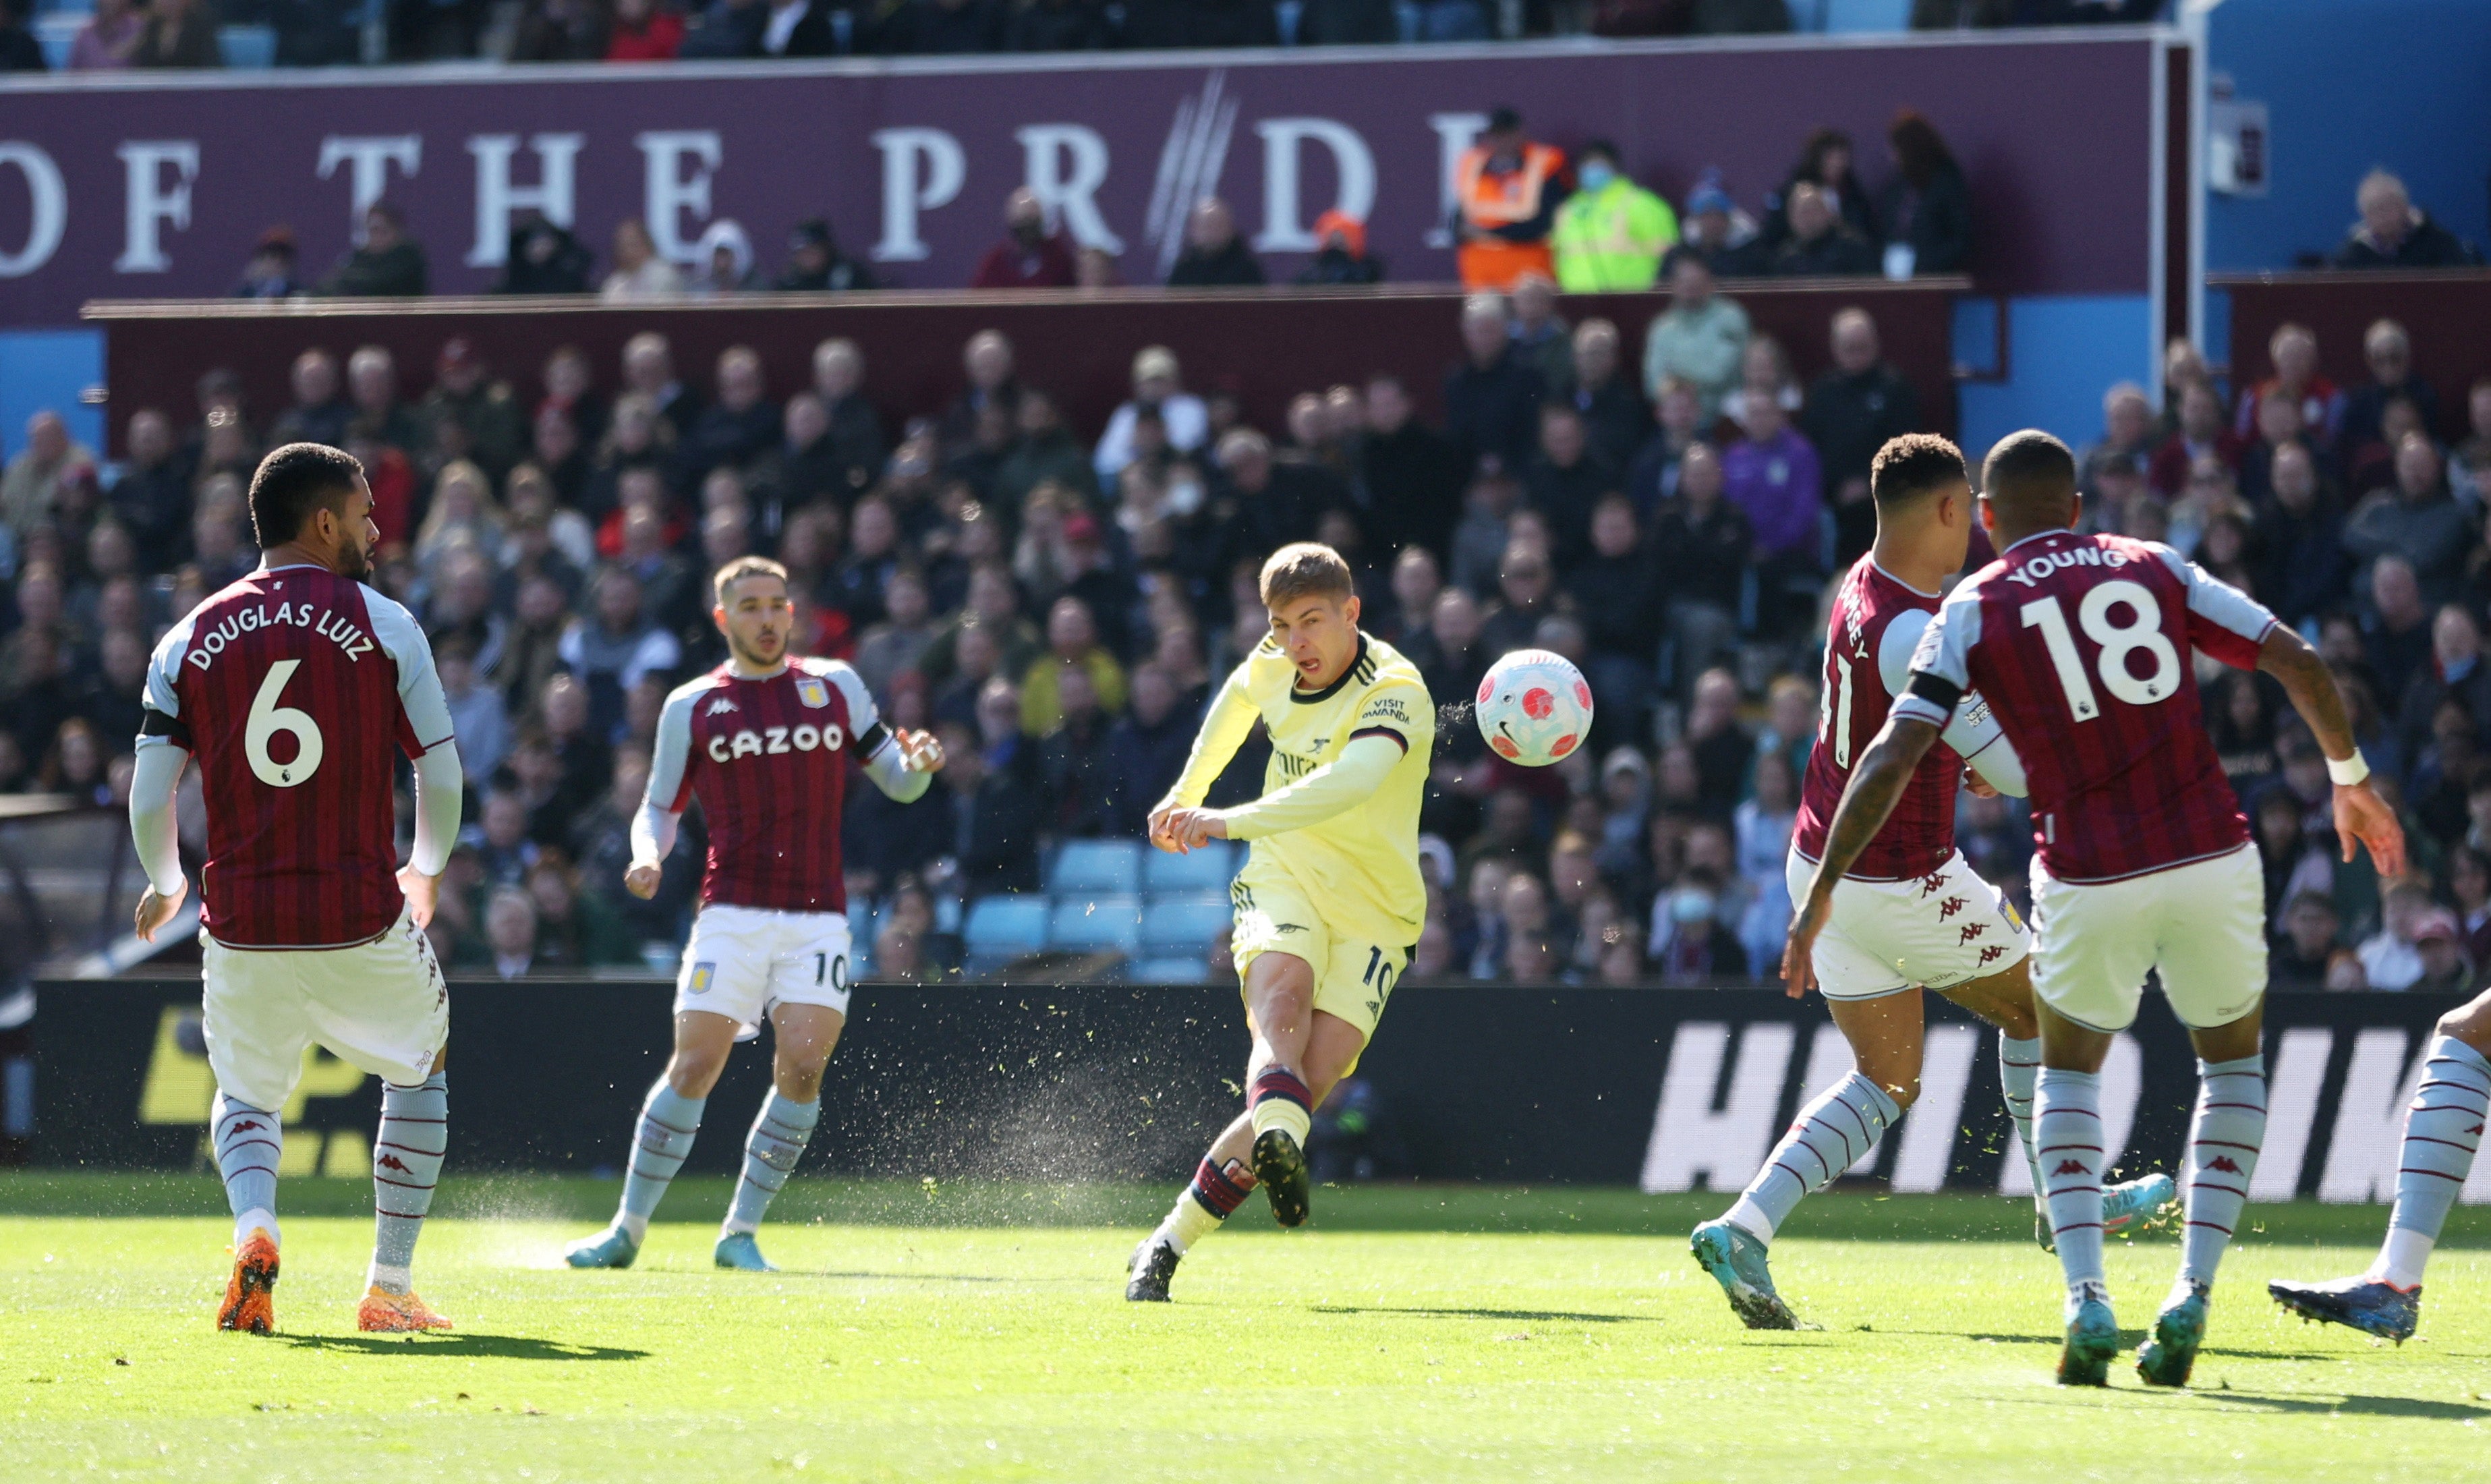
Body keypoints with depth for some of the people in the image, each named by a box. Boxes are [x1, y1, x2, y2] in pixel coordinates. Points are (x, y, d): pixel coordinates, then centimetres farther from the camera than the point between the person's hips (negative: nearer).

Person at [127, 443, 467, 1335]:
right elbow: (442, 777, 1)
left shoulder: (192, 640, 4)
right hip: (365, 919, -2)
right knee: (420, 1068, 24)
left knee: (247, 1094, 24)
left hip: (242, 925, 2)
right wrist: (426, 870, 22)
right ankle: (390, 1287, 17)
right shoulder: (384, 626, -1)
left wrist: (166, 886, 23)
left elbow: (149, 801, 2)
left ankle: (254, 1231, -8)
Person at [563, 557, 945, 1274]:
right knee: (695, 1065, -10)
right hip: (732, 912, -1)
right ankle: (627, 1229, 1)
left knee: (802, 1067, -12)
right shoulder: (691, 706, 8)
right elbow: (659, 809, 13)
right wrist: (648, 858, -9)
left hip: (816, 916, 1)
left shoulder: (836, 685, 11)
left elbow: (899, 783, 15)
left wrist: (919, 763, -8)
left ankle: (741, 1233, -1)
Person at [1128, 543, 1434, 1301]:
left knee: (1308, 1086, -16)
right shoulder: (1272, 668, 1)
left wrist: (1230, 821, -50)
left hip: (1373, 914, -3)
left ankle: (1169, 1245, -9)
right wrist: (1186, 793, 32)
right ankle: (1279, 1140, -63)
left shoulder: (1397, 691, -19)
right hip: (1285, 878, 3)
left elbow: (1351, 782, -40)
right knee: (1282, 992, -33)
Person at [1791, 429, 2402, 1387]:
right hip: (2211, 854, 1)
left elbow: (1893, 757, -5)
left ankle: (2086, 1300, 1)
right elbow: (2298, 663, 4)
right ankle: (2191, 1300, 6)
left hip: (2089, 877, -1)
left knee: (2069, 1069, 22)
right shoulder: (2155, 568, 12)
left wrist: (1821, 893, -2)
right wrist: (2352, 781, 17)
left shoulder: (1974, 609, 5)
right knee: (2234, 1062, 23)